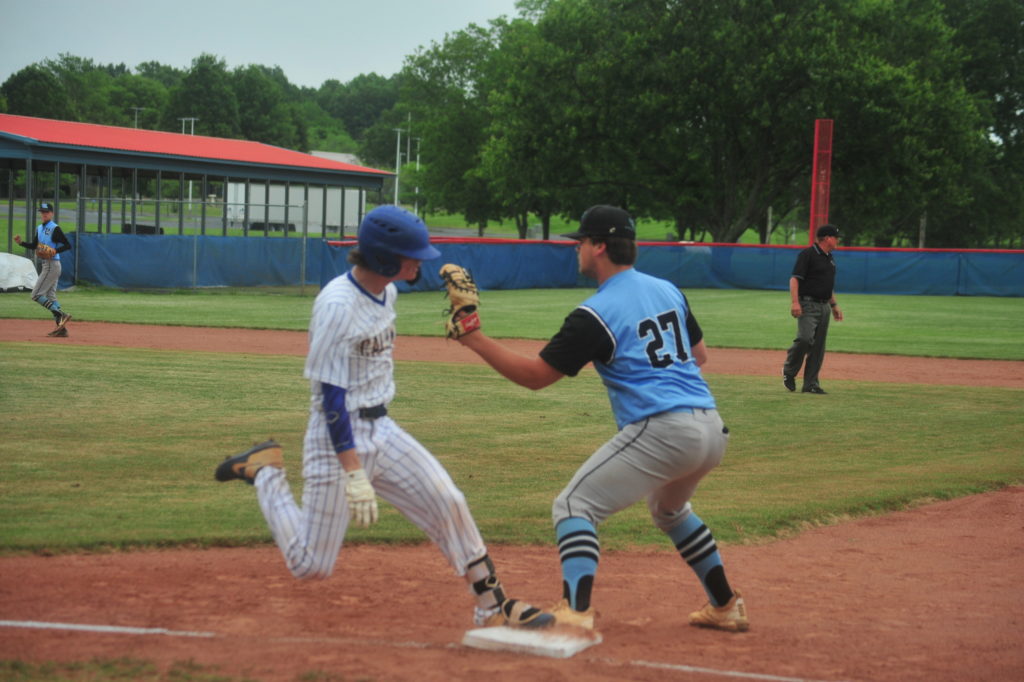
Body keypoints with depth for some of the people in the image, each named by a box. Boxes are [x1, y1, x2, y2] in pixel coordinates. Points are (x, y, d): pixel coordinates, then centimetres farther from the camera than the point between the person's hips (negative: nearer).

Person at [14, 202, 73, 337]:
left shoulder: (55, 229, -11)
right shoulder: (39, 228, 15)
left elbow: (68, 245, -13)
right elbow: (34, 246, 22)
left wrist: (55, 251, -25)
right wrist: (21, 242, 7)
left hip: (52, 264, -9)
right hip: (45, 265, 9)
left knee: (36, 295, -11)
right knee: (50, 297, 9)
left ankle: (62, 315, -14)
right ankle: (61, 328, 9)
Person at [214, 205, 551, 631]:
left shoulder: (387, 292, 3)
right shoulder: (337, 305, -23)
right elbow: (330, 394, -24)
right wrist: (353, 473, -27)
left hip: (382, 430, 8)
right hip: (337, 436, -7)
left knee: (448, 503, -5)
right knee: (311, 565, 1)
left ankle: (491, 606, 5)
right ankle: (265, 472, 19)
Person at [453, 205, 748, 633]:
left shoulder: (595, 314, -7)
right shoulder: (668, 291, 15)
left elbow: (534, 376, -7)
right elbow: (699, 354, 26)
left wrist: (474, 340, -4)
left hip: (660, 430, -8)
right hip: (711, 429, 8)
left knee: (574, 505, -1)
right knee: (669, 508, 34)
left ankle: (576, 613, -18)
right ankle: (726, 607, 35)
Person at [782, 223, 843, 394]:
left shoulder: (830, 258, 18)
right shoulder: (807, 254, -9)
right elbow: (794, 279, -15)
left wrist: (834, 305, 24)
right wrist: (794, 302, -25)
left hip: (824, 306, 8)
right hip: (808, 304, -8)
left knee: (819, 346, 5)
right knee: (805, 339, -20)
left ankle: (810, 383, 9)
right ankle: (789, 372, 2)